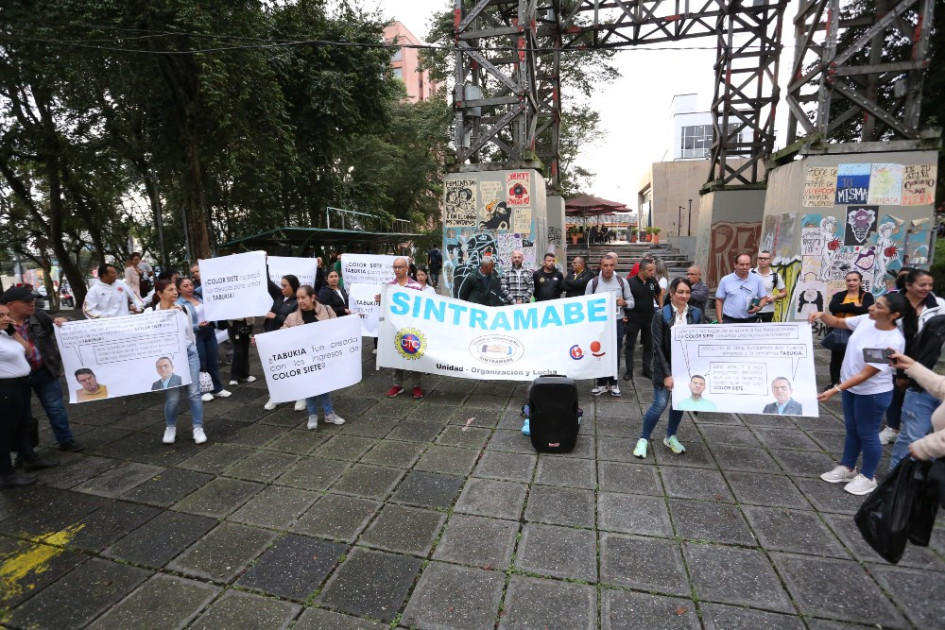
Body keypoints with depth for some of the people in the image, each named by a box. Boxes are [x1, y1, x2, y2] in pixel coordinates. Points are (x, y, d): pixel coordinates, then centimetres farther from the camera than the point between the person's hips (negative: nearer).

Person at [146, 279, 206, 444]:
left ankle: (198, 428, 12)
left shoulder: (184, 309, 5)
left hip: (189, 354, 3)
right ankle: (170, 427, 26)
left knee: (194, 392, 2)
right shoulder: (151, 312, -6)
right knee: (172, 396, 2)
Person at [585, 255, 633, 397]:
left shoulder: (622, 281, 1)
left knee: (615, 353, 7)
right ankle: (601, 383, 19)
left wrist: (624, 303, -14)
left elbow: (631, 302, 7)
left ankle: (613, 383, 21)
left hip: (617, 322, 1)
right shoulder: (593, 282, -2)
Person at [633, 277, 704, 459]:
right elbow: (658, 346, -12)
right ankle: (643, 439, 12)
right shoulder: (661, 314, -11)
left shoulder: (696, 314, -1)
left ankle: (670, 437, 33)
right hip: (665, 367, -4)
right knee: (660, 404, -6)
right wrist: (667, 374, -16)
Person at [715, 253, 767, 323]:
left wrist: (759, 307, -9)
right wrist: (720, 320, -4)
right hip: (729, 320, -2)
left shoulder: (757, 280, 5)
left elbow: (764, 298, 13)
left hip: (750, 320, 2)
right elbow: (719, 301, 2)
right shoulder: (725, 280, 0)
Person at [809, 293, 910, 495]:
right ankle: (847, 468, 38)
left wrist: (835, 390, -32)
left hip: (873, 393, -7)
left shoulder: (893, 342, -28)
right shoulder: (866, 320, -9)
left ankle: (868, 477, 30)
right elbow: (837, 323, 10)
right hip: (851, 387, 7)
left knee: (867, 434, 10)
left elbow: (866, 374, -28)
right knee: (851, 429, 21)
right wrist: (822, 315, -12)